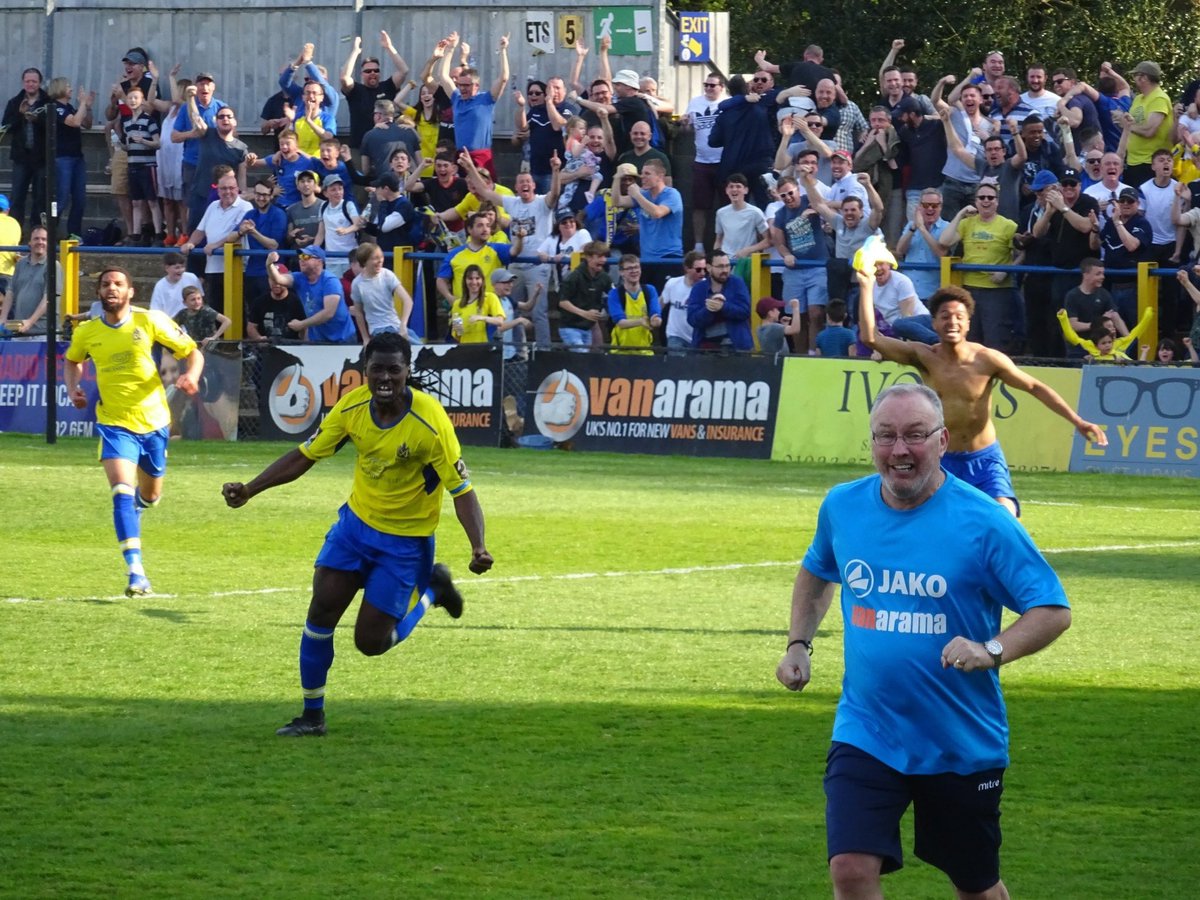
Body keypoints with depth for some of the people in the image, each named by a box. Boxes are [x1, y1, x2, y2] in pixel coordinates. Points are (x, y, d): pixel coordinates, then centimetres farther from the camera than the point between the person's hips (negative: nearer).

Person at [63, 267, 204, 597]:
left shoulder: (149, 321, -8)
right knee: (122, 491, -21)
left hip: (153, 421, 1)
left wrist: (191, 375, -23)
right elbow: (72, 361, 21)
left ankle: (138, 503, 58)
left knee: (150, 495, 18)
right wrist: (73, 389, 2)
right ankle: (136, 572, -25)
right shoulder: (86, 332, -2)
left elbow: (193, 352, -2)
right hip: (114, 423, -1)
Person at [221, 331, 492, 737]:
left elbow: (462, 490, -22)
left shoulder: (429, 422, -25)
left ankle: (430, 589, 25)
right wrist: (249, 490, -10)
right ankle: (312, 715, 12)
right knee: (321, 610, -5)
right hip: (356, 520, 4)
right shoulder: (352, 407, -12)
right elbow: (305, 455, -1)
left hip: (405, 540, -4)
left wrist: (478, 547, -36)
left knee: (371, 642, -2)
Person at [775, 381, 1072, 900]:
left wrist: (992, 651, -30)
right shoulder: (843, 507, 0)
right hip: (865, 735, 2)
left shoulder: (983, 522, -14)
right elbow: (816, 573, 23)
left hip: (963, 742, -2)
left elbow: (1053, 610, -13)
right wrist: (799, 644, 10)